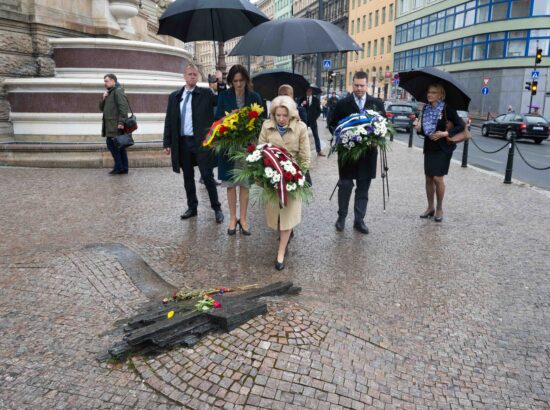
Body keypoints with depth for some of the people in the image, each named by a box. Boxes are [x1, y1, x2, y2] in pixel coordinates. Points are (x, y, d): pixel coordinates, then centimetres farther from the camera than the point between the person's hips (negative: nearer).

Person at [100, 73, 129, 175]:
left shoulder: (118, 91, -7)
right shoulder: (109, 93, 23)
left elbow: (123, 107, -17)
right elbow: (102, 108, 23)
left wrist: (121, 122, -24)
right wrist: (103, 99, 5)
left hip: (116, 126, -9)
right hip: (110, 126, 9)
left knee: (112, 144, -11)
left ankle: (119, 167, -6)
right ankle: (123, 168, 11)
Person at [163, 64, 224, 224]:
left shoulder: (206, 94, 1)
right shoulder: (174, 96, 10)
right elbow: (169, 121, 10)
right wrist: (167, 142, 6)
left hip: (201, 142, -3)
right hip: (182, 142, 4)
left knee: (207, 176, -1)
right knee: (188, 177, 11)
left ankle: (217, 208, 10)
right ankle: (192, 207, 23)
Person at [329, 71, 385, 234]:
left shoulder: (377, 103, 5)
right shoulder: (342, 103, 1)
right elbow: (333, 125, 5)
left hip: (368, 152, 2)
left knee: (363, 187, 8)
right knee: (345, 185, 2)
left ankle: (359, 220, 18)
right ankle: (341, 217, 20)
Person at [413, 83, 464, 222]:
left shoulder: (447, 109, -10)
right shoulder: (426, 108, 6)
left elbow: (461, 126, -9)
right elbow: (424, 131, 10)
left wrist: (445, 133, -20)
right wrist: (419, 128, -11)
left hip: (443, 148, -5)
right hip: (429, 147, 5)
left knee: (438, 178, -6)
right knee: (428, 178, 8)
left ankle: (439, 209, 10)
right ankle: (430, 207, 20)